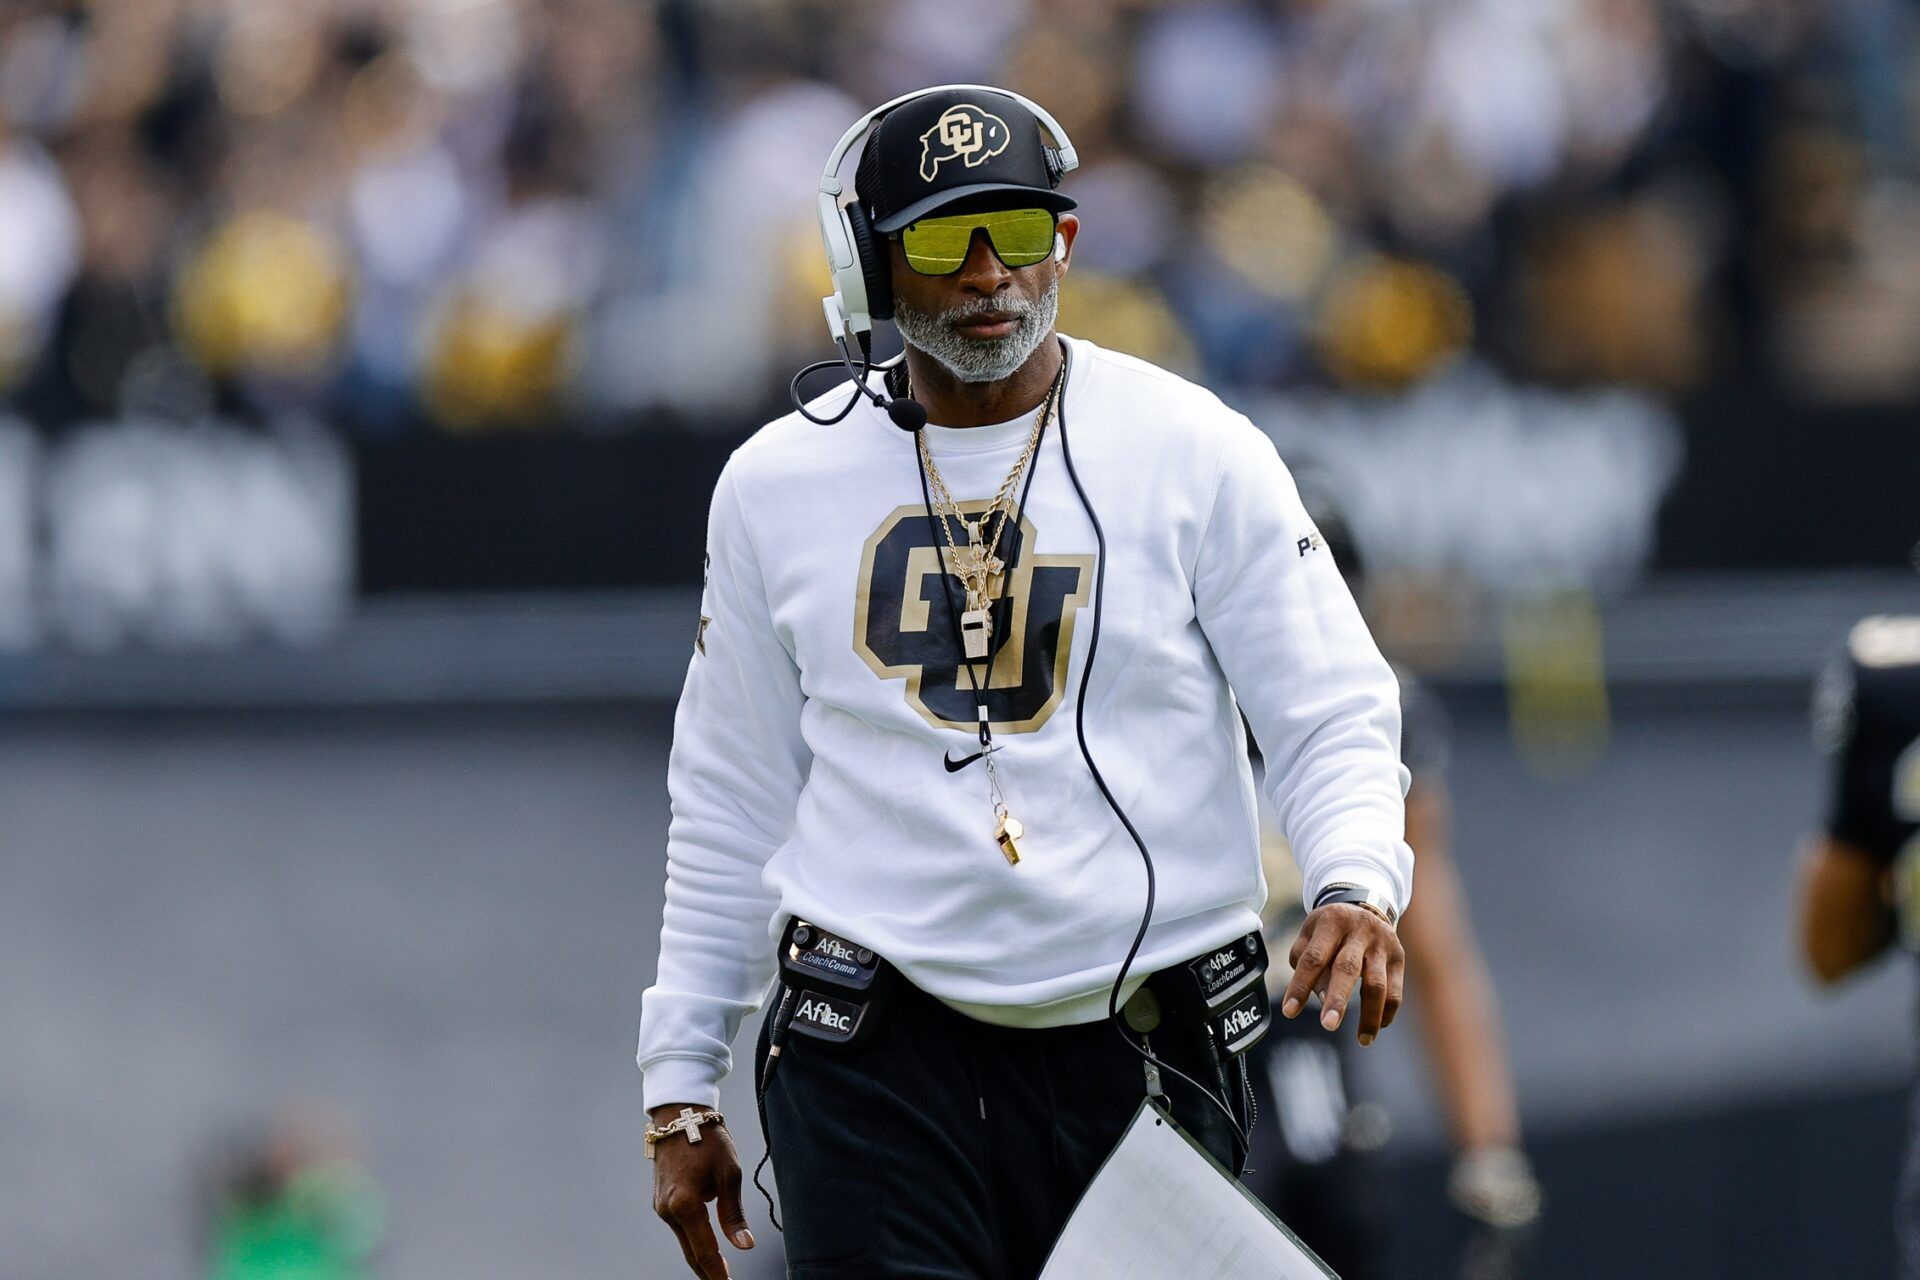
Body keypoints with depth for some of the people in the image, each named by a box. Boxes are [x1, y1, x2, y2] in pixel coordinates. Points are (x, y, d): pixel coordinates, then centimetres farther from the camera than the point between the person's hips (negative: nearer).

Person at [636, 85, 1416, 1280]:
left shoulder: (1196, 452, 2)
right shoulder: (777, 486, 8)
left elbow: (1334, 715, 1)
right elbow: (728, 809, 15)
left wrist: (1356, 887, -21)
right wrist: (682, 1090, 13)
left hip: (1143, 1054, -1)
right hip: (878, 1063, 1)